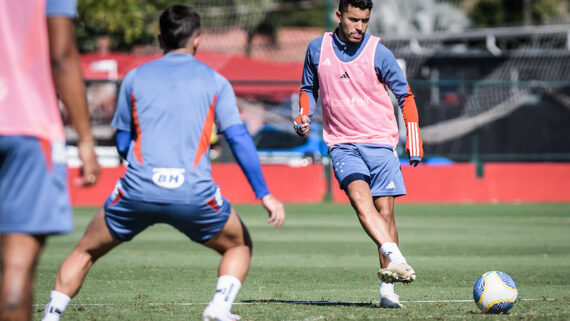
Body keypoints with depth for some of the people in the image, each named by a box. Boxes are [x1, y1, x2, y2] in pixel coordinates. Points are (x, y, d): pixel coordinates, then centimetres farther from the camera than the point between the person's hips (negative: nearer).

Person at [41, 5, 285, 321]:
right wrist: (264, 195, 3)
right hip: (194, 193, -1)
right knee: (239, 245, 23)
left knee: (84, 252, 21)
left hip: (138, 189, 1)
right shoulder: (215, 81, 12)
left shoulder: (134, 78, 15)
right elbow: (239, 140, 4)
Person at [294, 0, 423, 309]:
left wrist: (414, 143, 0)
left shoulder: (378, 53, -3)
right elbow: (308, 89, 20)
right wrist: (304, 116, 0)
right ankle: (395, 258, -43)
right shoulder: (317, 49, 3)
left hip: (380, 142, 0)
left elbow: (405, 96, 6)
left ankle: (387, 288, 2)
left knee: (384, 211, -5)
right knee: (359, 195, -26)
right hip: (342, 143, 0)